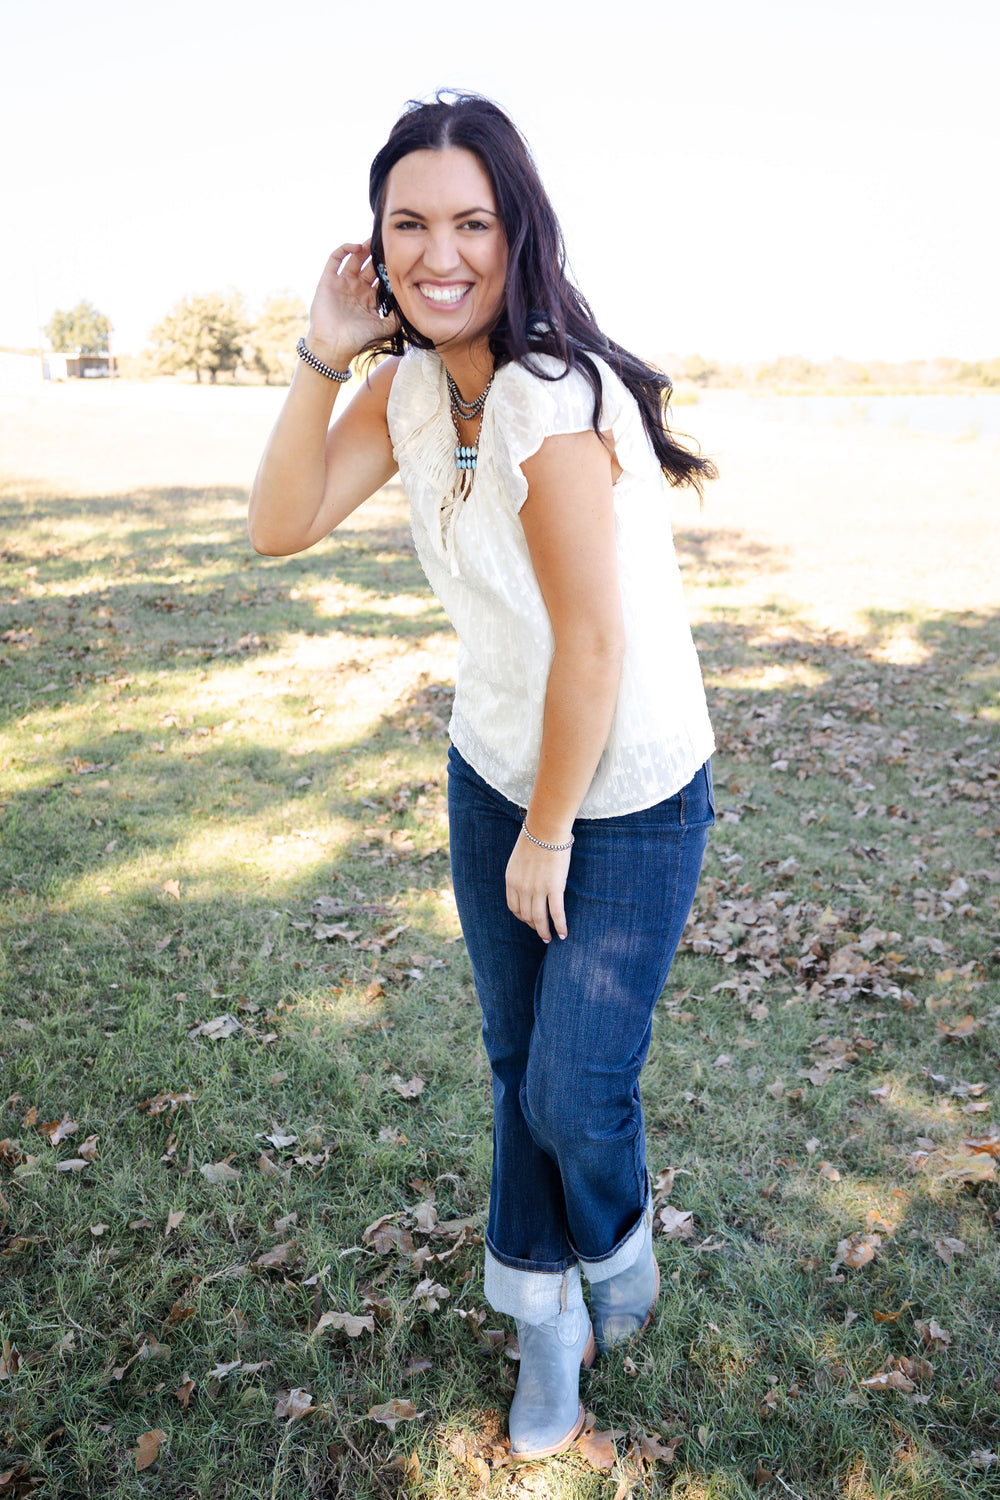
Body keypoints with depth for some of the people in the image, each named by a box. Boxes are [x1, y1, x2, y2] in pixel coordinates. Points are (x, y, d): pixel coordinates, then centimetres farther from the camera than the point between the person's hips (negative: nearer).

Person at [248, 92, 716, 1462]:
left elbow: (594, 648, -24)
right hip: (494, 773, 7)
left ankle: (617, 1250, 42)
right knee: (517, 1063, 17)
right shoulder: (412, 381, -2)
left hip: (630, 798, -6)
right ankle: (549, 1324, 42)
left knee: (575, 1093, 3)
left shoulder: (552, 399, -26)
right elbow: (281, 527, -6)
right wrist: (324, 352, -15)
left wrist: (549, 836, -13)